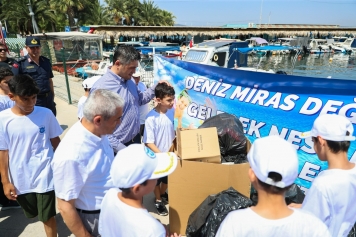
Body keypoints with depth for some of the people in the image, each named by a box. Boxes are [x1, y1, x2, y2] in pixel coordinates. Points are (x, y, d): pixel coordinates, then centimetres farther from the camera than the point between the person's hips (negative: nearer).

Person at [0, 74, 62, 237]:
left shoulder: (46, 114, -10)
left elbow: (56, 142, 0)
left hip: (45, 176, -2)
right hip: (20, 179, 2)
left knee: (48, 216, 8)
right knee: (33, 214, 24)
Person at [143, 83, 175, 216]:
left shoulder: (171, 112, -8)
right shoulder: (151, 118, -25)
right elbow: (149, 142, -23)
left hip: (170, 154, 5)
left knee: (167, 179, 25)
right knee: (157, 180, 18)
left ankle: (163, 194, 53)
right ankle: (158, 201, 42)